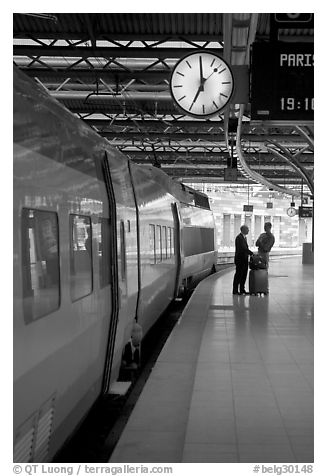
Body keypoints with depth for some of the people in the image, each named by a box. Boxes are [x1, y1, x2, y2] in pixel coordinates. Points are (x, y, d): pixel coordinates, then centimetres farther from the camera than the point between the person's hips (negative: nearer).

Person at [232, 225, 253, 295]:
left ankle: (242, 290, 16)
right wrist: (252, 253, -25)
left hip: (244, 259, 9)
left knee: (244, 274, 10)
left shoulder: (244, 237, 15)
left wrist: (250, 254, 9)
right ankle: (235, 290, 3)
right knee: (238, 274, -4)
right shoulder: (239, 237, -16)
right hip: (240, 259, -9)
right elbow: (243, 248, -24)